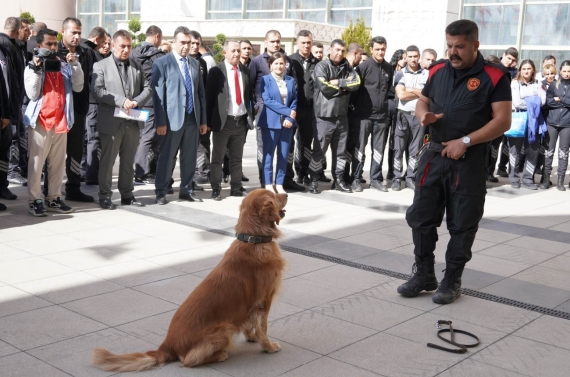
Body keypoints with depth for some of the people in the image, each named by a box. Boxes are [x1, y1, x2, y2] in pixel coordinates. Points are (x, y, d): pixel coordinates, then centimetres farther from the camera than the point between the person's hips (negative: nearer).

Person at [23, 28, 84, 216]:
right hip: (41, 121, -3)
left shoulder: (65, 65, 10)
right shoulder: (33, 66, 3)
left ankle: (54, 198, 17)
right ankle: (34, 200, 4)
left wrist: (74, 65, -7)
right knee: (36, 162, -2)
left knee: (58, 163, 8)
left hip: (61, 120, 4)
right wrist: (37, 69, -14)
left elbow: (78, 87, 1)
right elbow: (32, 94, -8)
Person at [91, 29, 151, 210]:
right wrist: (121, 101, -18)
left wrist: (136, 101, -8)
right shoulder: (101, 66, 0)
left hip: (133, 122, 4)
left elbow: (147, 88, 11)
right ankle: (105, 196, 10)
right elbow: (97, 90, -11)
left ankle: (127, 195, 21)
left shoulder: (136, 66, 14)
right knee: (107, 160, 2)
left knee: (128, 161, 12)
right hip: (111, 122, -4)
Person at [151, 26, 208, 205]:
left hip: (193, 119, 5)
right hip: (172, 119, -5)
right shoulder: (162, 63, -3)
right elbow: (157, 94, -7)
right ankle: (161, 192, 13)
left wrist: (203, 120, 11)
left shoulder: (195, 64, 13)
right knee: (166, 157, 2)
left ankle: (186, 190, 22)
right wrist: (160, 122, -13)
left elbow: (201, 92, 14)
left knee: (190, 157, 10)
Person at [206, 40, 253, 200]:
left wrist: (251, 115, 4)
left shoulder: (245, 71, 8)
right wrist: (209, 120, -8)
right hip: (223, 121, -4)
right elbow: (209, 96, -5)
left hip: (241, 121, 4)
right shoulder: (216, 71, -4)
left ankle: (236, 187, 21)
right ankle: (216, 189, 11)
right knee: (217, 157, 4)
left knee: (237, 157, 13)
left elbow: (250, 94, 12)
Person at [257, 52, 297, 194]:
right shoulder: (265, 80, -2)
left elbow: (294, 100, 6)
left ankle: (279, 184, 13)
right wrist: (287, 111, -15)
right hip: (271, 122, -4)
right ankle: (268, 185, 7)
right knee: (268, 154, 0)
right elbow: (267, 100, -11)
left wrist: (290, 118, -10)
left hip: (287, 122, 4)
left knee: (284, 155, 5)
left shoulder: (290, 80, 9)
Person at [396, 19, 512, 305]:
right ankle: (424, 274, 21)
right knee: (421, 217, 7)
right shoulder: (438, 71, 8)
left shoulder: (493, 77, -7)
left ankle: (452, 281, 17)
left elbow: (503, 121, -11)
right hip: (434, 155, 5)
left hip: (469, 161, -4)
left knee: (462, 224, 4)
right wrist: (423, 115, -6)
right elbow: (422, 101, 19)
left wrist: (465, 142, -19)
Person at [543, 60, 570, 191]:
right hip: (552, 122, 1)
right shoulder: (554, 85, 7)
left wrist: (560, 99, -9)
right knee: (549, 151, 1)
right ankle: (546, 179, 7)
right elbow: (548, 101, -4)